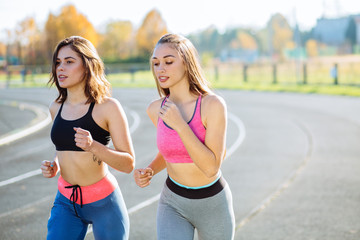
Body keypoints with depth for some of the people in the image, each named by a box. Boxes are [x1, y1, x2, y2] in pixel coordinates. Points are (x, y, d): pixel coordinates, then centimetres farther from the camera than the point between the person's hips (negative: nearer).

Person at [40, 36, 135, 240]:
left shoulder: (108, 107, -13)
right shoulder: (56, 108, 4)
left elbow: (128, 164, -14)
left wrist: (93, 146, -30)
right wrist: (54, 166, 1)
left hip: (103, 202, -4)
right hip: (66, 202, 4)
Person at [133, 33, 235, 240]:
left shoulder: (213, 104, -21)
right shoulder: (156, 110, -6)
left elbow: (211, 167, -26)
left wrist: (179, 124, -31)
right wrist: (150, 171, -6)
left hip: (213, 204, -2)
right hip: (173, 204, 3)